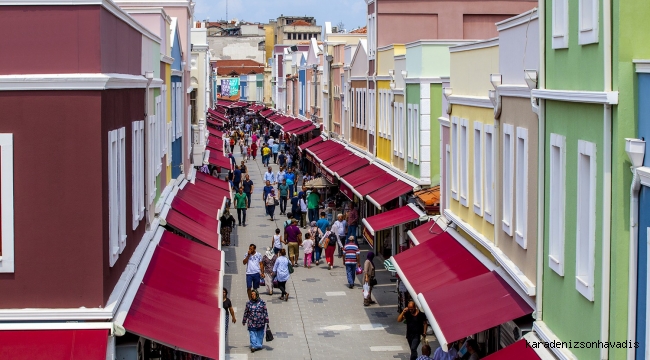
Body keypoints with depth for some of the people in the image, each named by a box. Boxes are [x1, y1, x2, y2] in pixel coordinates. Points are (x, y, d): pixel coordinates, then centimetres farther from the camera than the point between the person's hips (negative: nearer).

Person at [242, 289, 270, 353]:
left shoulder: (262, 302, -1)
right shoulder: (249, 303, 3)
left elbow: (265, 312, 2)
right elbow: (246, 312, 11)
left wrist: (266, 320, 0)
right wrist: (244, 321, 15)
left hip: (260, 323, 0)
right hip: (251, 323, 0)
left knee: (260, 335, 6)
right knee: (252, 334, -7)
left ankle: (259, 345, 13)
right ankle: (253, 346, -10)